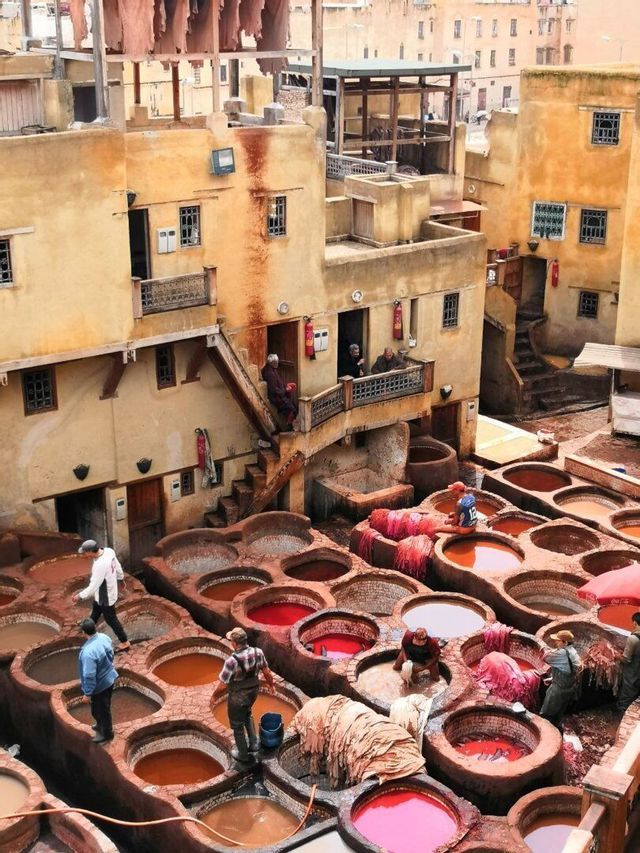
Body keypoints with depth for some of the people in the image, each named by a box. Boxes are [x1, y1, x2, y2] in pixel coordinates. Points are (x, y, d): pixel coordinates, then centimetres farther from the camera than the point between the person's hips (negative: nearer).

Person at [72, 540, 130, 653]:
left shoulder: (100, 565, -40)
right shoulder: (109, 551, -15)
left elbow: (93, 586, -31)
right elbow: (117, 566, 3)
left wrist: (80, 596, -17)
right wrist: (121, 578, 21)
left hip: (106, 596, -9)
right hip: (105, 590, 9)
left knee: (111, 619, 12)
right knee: (95, 611, 32)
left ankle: (125, 642, 29)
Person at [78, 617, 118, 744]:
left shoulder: (88, 652, -37)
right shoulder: (104, 637, -13)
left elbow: (89, 675, -30)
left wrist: (87, 693, -17)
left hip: (99, 685, -8)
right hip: (110, 678, 8)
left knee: (100, 710, 18)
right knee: (104, 707, 31)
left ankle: (106, 734, 38)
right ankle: (102, 725, 54)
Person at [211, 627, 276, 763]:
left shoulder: (232, 661, -35)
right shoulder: (258, 652, -19)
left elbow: (222, 684, -25)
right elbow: (266, 671, -2)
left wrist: (215, 695, -4)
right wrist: (271, 683, 18)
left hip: (237, 697, -5)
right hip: (253, 692, 5)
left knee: (237, 725, 20)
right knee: (247, 714, 35)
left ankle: (243, 754, 38)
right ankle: (254, 743, 37)